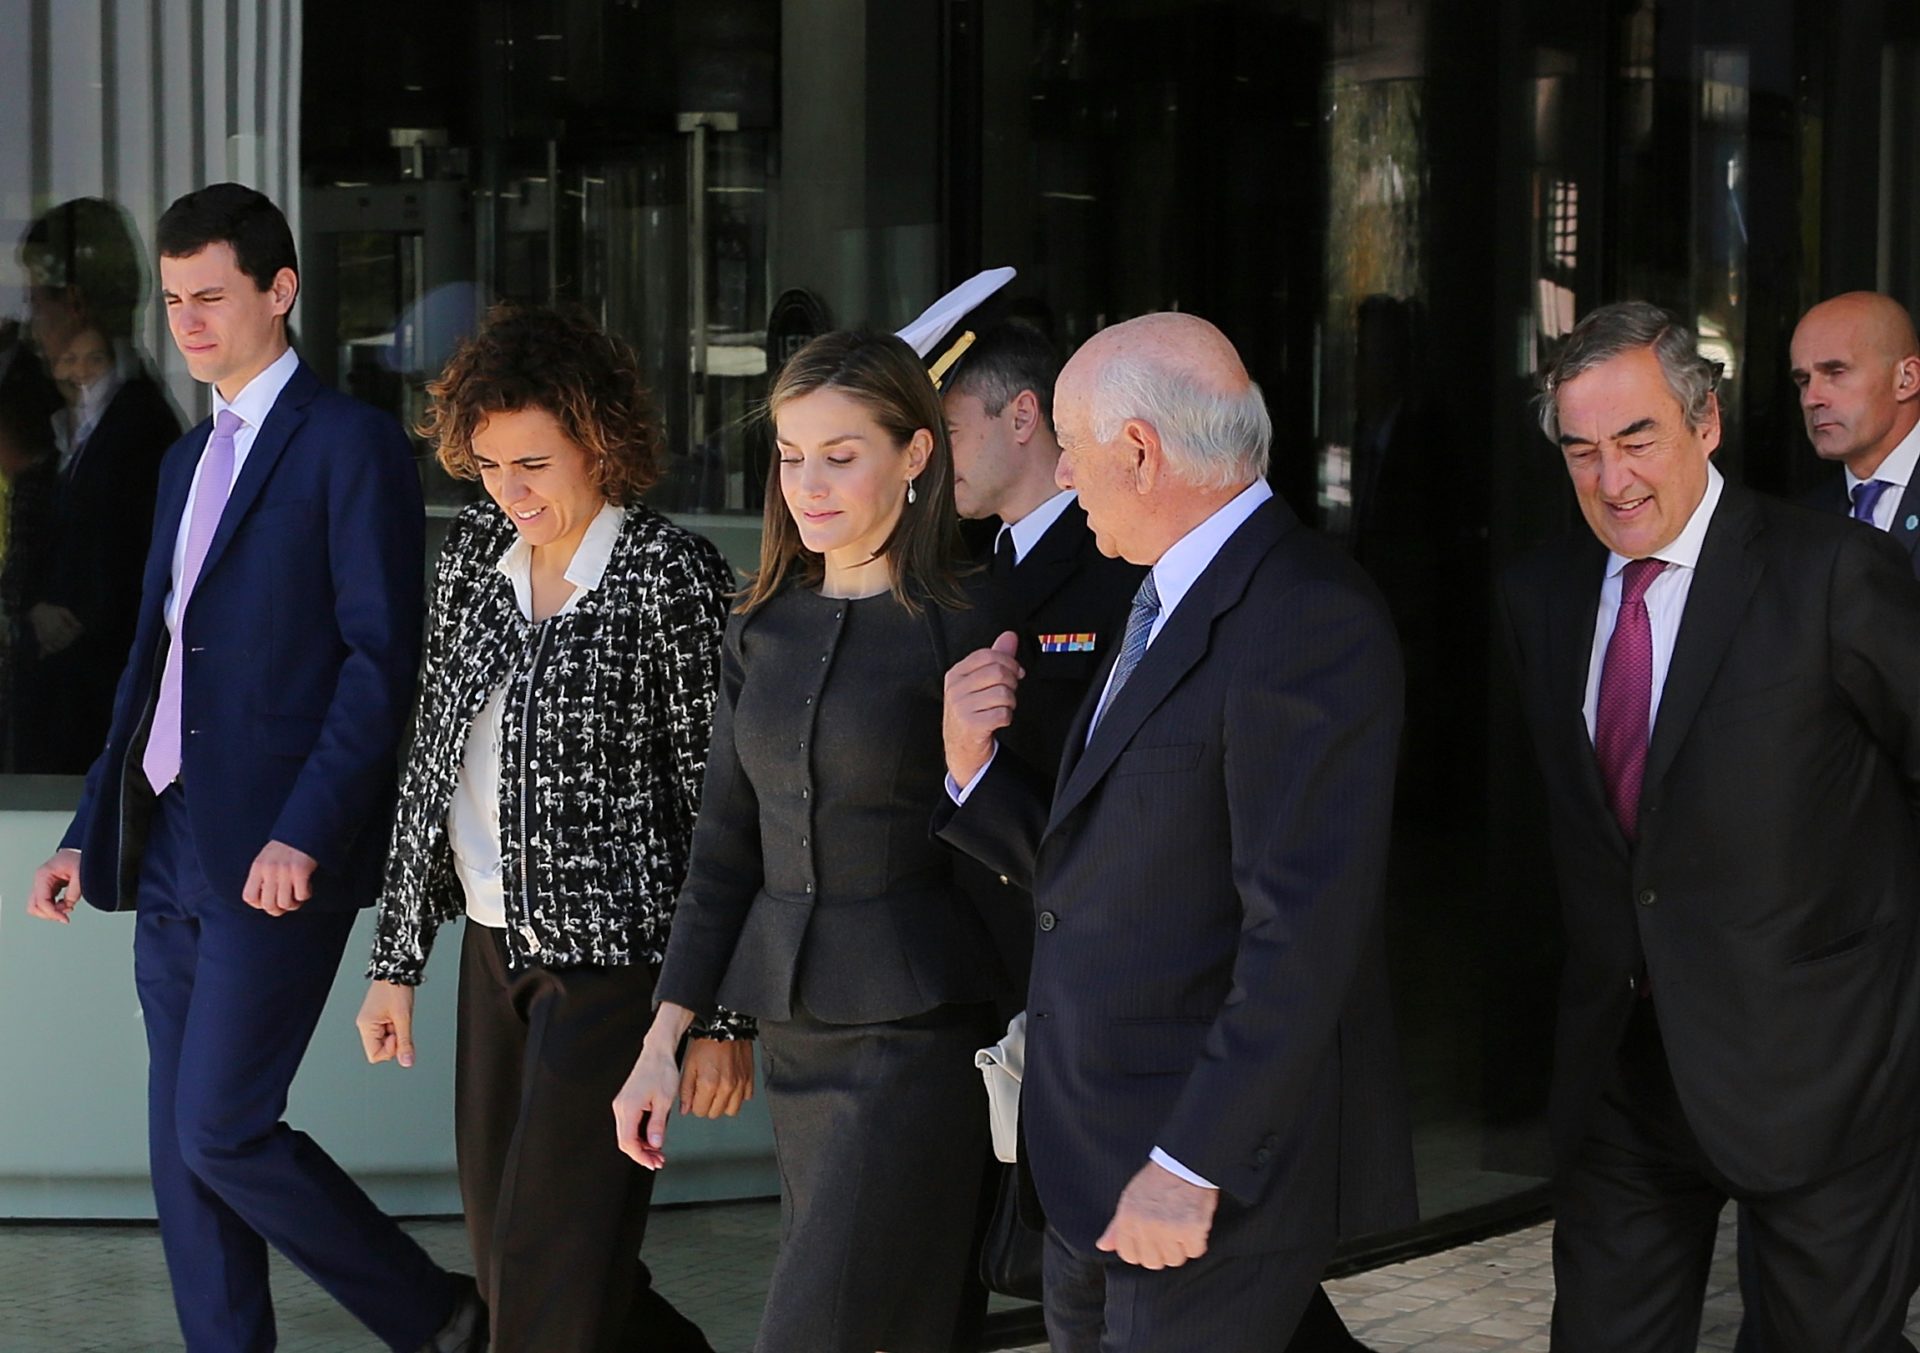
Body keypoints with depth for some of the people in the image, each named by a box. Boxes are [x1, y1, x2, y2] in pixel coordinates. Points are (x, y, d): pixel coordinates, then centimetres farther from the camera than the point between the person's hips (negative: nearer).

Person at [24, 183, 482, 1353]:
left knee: (221, 1132, -9)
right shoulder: (188, 461, 18)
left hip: (273, 858, -8)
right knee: (181, 1147, 8)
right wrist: (91, 835, 17)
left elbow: (382, 656, -13)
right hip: (172, 850, 8)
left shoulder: (351, 444, -7)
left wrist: (304, 835, -20)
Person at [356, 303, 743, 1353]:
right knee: (501, 1253, 14)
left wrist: (722, 1016, -13)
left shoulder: (671, 577, -12)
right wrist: (396, 959, 12)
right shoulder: (475, 552, 8)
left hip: (611, 960, -7)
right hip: (497, 948, 7)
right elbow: (433, 757, 13)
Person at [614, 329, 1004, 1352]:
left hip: (917, 1036, -6)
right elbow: (725, 847, 13)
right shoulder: (764, 632, 10)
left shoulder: (961, 628, -9)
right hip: (793, 1029, 6)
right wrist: (663, 1043, 11)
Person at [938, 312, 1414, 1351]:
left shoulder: (1308, 619, -18)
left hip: (1222, 1157, -9)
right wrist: (974, 762, -1)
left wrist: (1191, 1167, -23)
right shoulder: (1162, 604, 13)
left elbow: (1304, 930, -24)